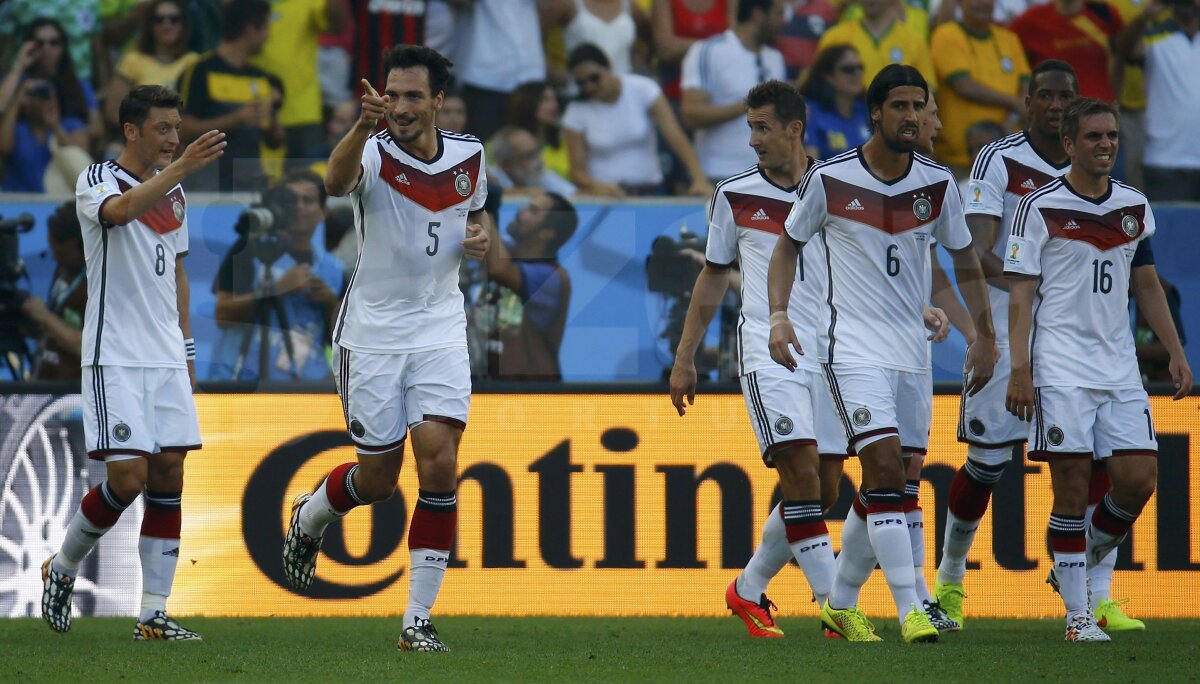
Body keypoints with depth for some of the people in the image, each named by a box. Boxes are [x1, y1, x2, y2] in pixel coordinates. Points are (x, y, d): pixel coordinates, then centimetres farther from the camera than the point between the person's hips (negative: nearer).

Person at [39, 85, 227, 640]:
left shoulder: (173, 190, 14)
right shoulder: (98, 181, -7)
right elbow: (120, 210, -32)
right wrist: (182, 166, -42)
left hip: (166, 358, 7)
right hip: (114, 358, -7)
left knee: (169, 474, -1)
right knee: (129, 477, -13)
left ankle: (153, 614, 1)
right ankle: (62, 568, 12)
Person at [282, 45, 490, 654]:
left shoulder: (469, 156, 1)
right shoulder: (374, 153, -15)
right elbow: (336, 181, -39)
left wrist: (478, 239, -3)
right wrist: (363, 125, -59)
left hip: (440, 330, 3)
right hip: (372, 330, -3)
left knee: (439, 461, -13)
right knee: (378, 478, 5)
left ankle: (418, 620, -7)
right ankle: (308, 519, 42)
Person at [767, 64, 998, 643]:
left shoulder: (937, 184, 2)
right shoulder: (830, 180, -7)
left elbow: (964, 259, 16)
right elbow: (788, 245, 7)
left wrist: (984, 335, 11)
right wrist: (778, 317, -6)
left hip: (912, 351, 4)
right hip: (852, 347, -4)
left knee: (890, 484, 6)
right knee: (885, 464, -19)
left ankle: (841, 604, 23)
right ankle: (910, 610, -21)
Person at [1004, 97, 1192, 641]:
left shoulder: (1135, 207, 12)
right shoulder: (1040, 208, -4)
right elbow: (1020, 295, -5)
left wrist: (1175, 352, 14)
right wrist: (1019, 370, -13)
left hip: (1120, 368, 5)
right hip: (1061, 370, -5)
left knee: (1138, 479, -3)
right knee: (1072, 487, -6)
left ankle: (1075, 566, 21)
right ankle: (1076, 613, 0)